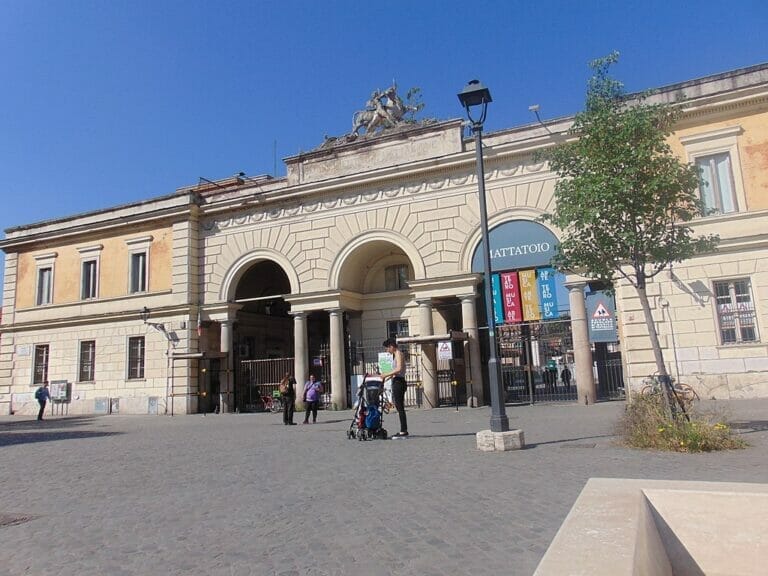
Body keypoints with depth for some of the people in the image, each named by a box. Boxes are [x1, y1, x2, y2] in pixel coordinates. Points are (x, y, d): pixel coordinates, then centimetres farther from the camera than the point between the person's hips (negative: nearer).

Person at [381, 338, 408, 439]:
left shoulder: (398, 353, -10)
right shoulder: (396, 354, 20)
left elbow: (399, 368, -22)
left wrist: (386, 375, -18)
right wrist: (387, 377, 17)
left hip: (399, 382, -10)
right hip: (397, 382, 10)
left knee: (400, 408, -8)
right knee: (400, 407, 12)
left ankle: (403, 432, -6)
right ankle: (403, 431, 17)